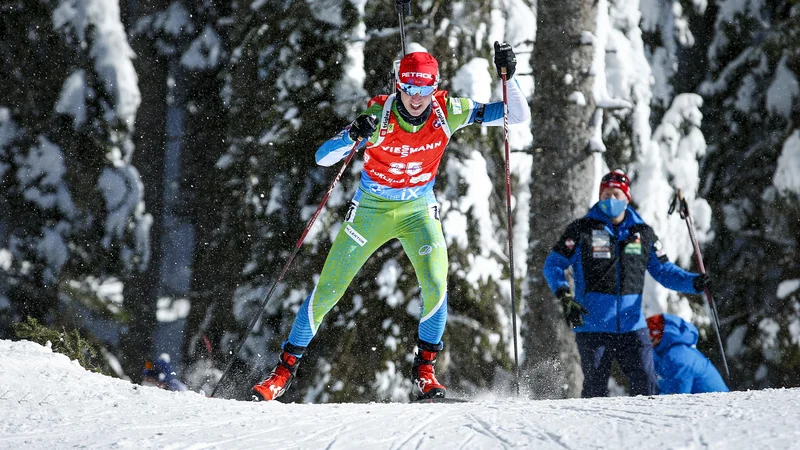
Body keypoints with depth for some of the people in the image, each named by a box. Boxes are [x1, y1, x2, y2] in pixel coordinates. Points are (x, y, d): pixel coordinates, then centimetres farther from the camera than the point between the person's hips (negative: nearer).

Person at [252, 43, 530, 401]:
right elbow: (322, 157, -26)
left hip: (418, 211, 1)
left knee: (435, 284, -22)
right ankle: (285, 368, 12)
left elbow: (518, 115, -14)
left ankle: (424, 369, -3)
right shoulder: (378, 115, -23)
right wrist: (353, 136, -45)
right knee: (327, 291, -2)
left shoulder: (447, 112, -17)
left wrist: (508, 76, -30)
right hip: (371, 210, -1)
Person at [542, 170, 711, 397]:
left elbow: (663, 270, 17)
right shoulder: (582, 230, 2)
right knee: (595, 390, -1)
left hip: (632, 326, 2)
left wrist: (694, 282, 0)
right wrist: (564, 296, -15)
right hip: (593, 326, -2)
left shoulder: (642, 233, 11)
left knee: (646, 387, -6)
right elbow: (553, 264, 2)